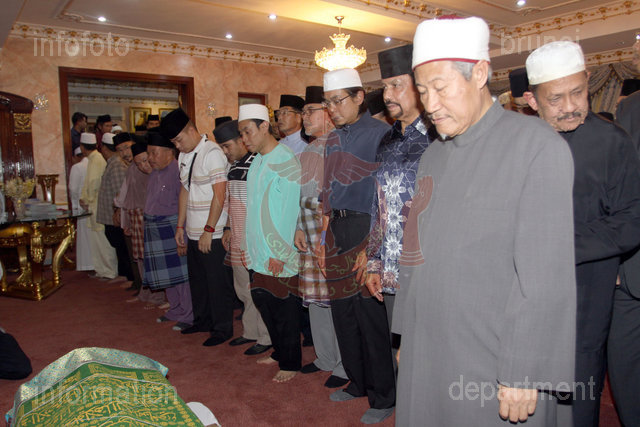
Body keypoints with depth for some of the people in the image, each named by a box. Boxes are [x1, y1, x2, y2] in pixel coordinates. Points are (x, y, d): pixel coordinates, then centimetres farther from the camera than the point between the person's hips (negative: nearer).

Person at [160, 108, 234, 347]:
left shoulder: (212, 153, -14)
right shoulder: (183, 156, 12)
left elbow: (219, 196, -18)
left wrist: (208, 231, -18)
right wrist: (180, 226, 16)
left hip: (212, 234, -8)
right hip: (193, 232, 8)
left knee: (217, 281, 2)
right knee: (197, 278, 17)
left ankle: (223, 328, 16)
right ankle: (202, 320, 34)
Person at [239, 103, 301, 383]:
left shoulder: (285, 162, -14)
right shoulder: (256, 162, 12)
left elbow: (290, 212, -17)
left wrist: (280, 254, -17)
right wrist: (247, 245, 13)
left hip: (279, 256, -8)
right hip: (257, 253, 8)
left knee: (284, 310, 4)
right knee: (263, 302, 16)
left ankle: (291, 364, 21)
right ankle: (279, 352, 35)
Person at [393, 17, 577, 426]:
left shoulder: (536, 145, -10)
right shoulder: (433, 155, 11)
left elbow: (547, 276, -16)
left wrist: (524, 374, -16)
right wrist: (406, 336, 13)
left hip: (492, 368, -6)